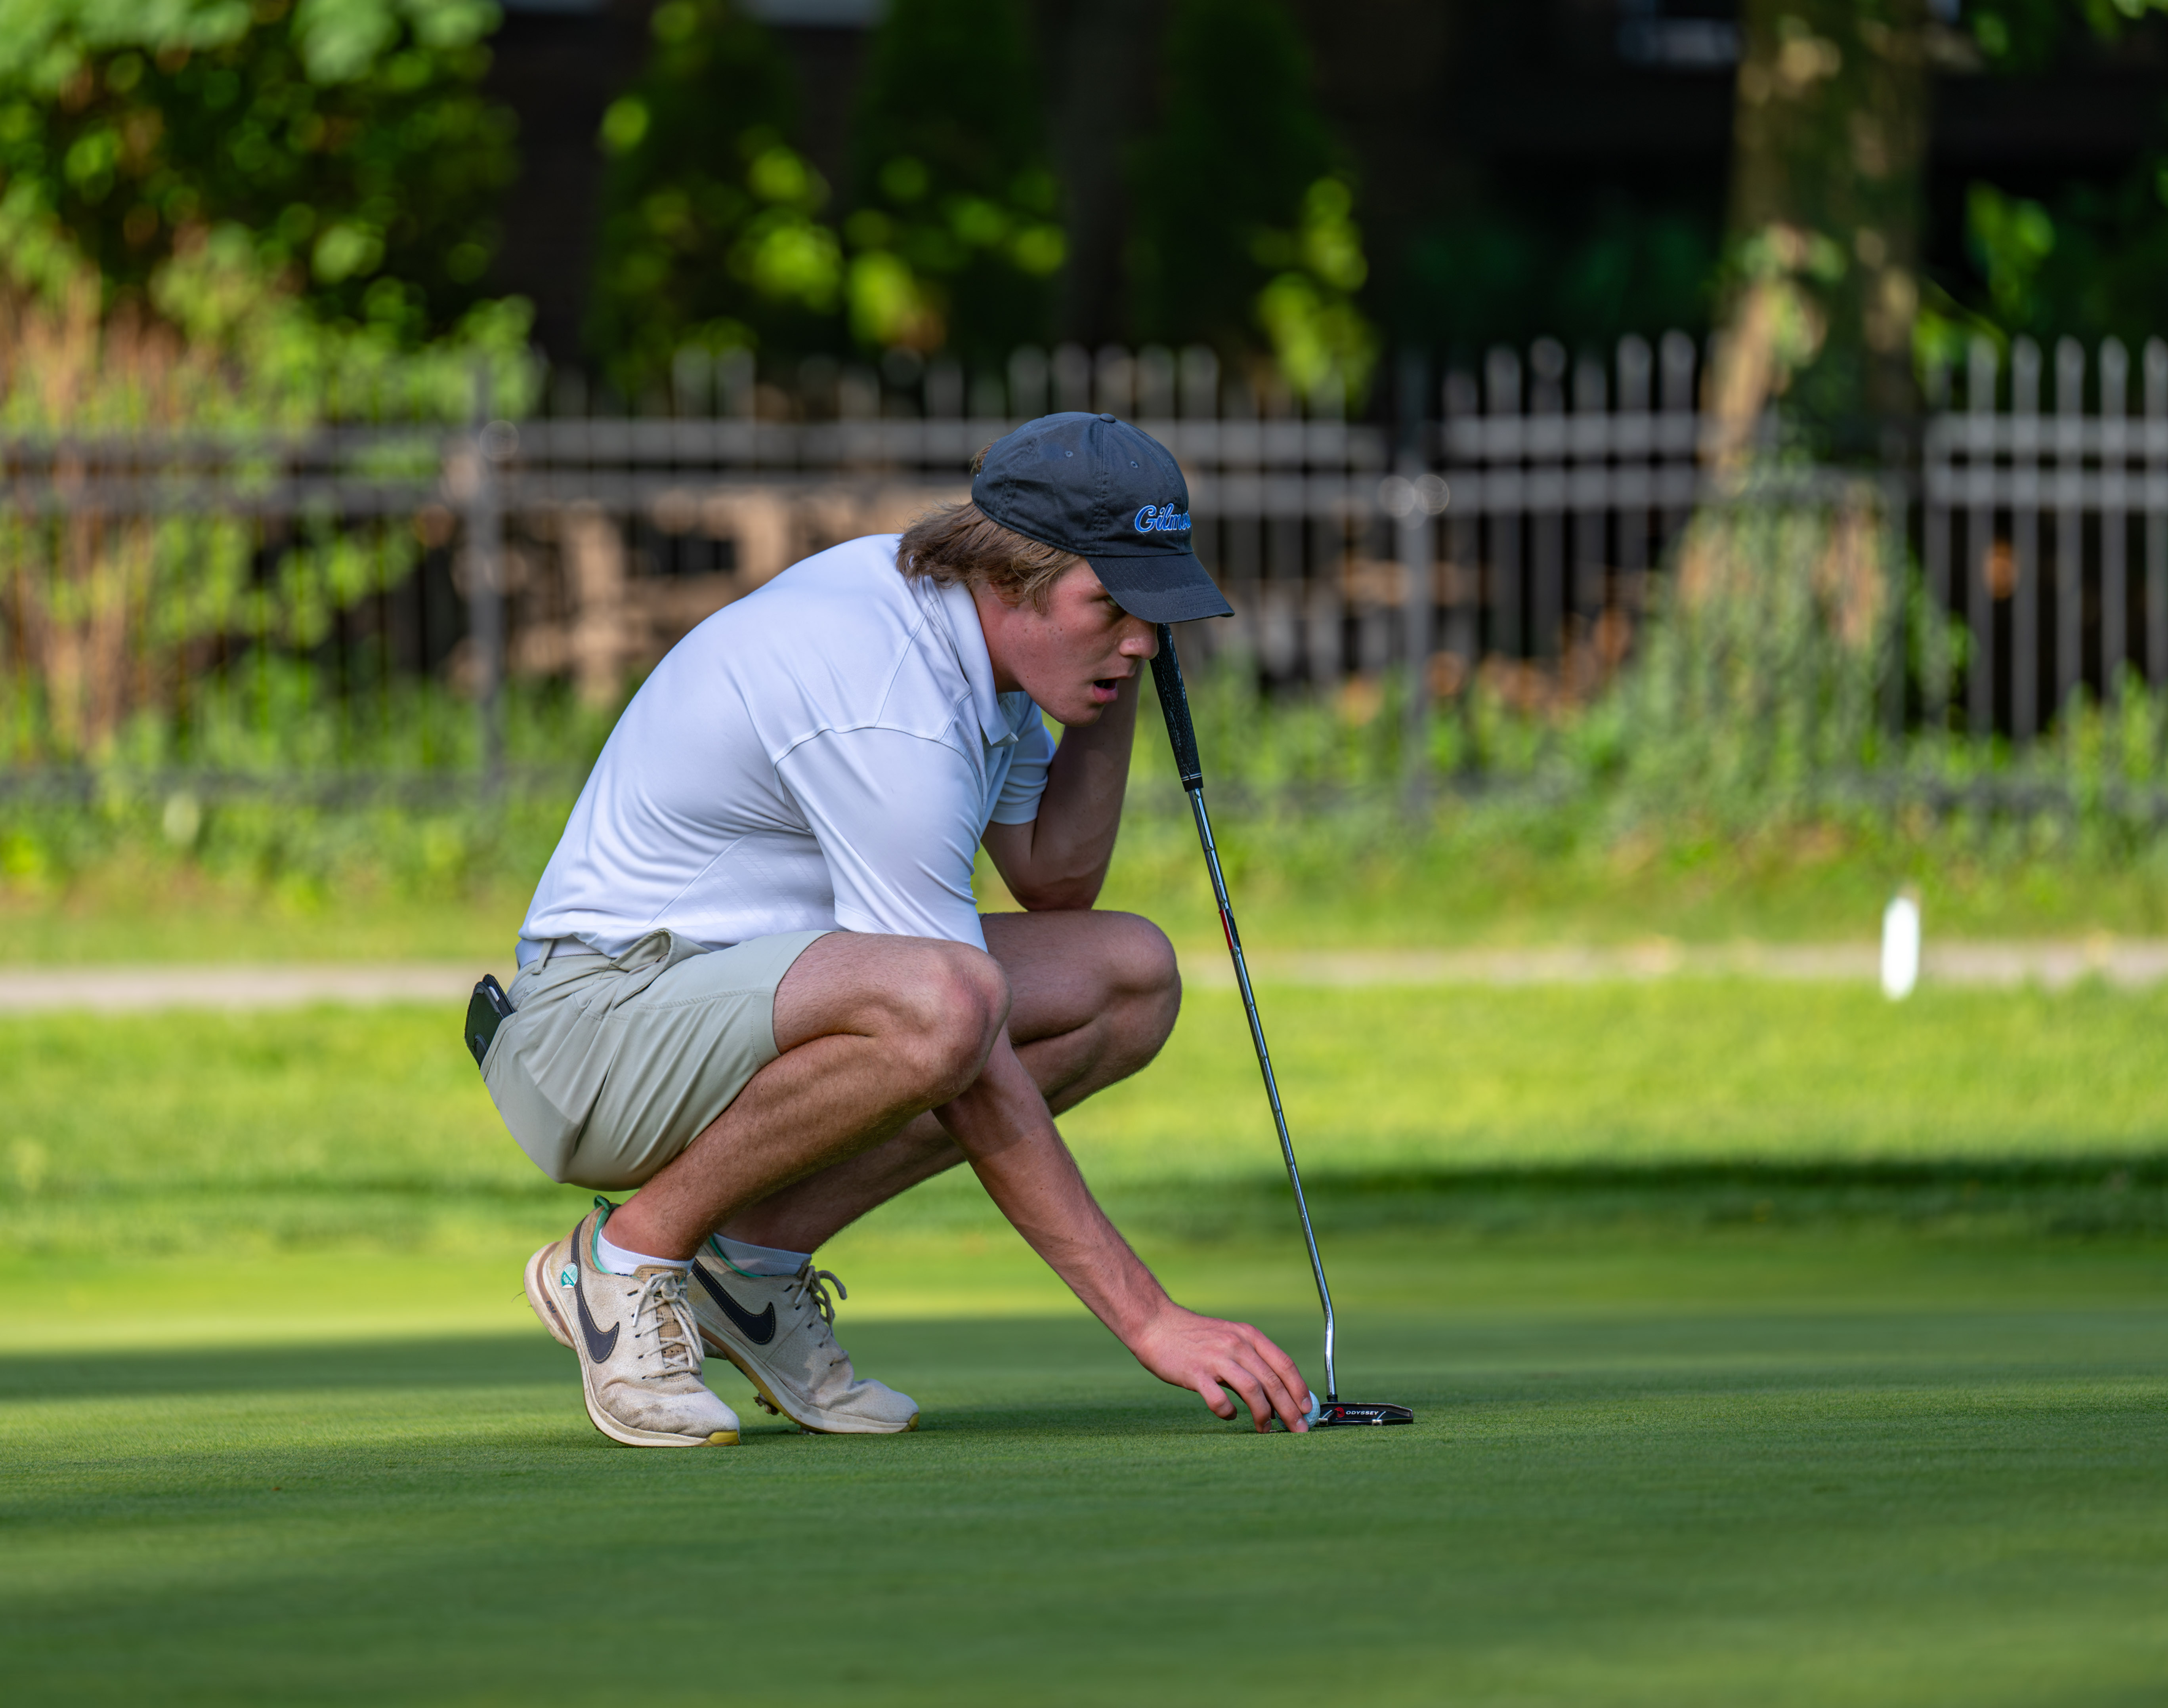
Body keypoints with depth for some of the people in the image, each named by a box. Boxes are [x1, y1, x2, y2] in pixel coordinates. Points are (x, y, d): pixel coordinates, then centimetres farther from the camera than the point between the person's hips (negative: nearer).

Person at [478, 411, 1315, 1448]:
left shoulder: (970, 626, 3)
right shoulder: (891, 712, -26)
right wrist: (1147, 1320, -24)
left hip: (751, 991, 10)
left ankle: (762, 1249, 2)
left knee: (1130, 977, 3)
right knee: (940, 1001, -38)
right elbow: (977, 1085, -25)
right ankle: (631, 1257, -14)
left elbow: (1055, 878, 17)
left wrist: (1119, 677, 1)